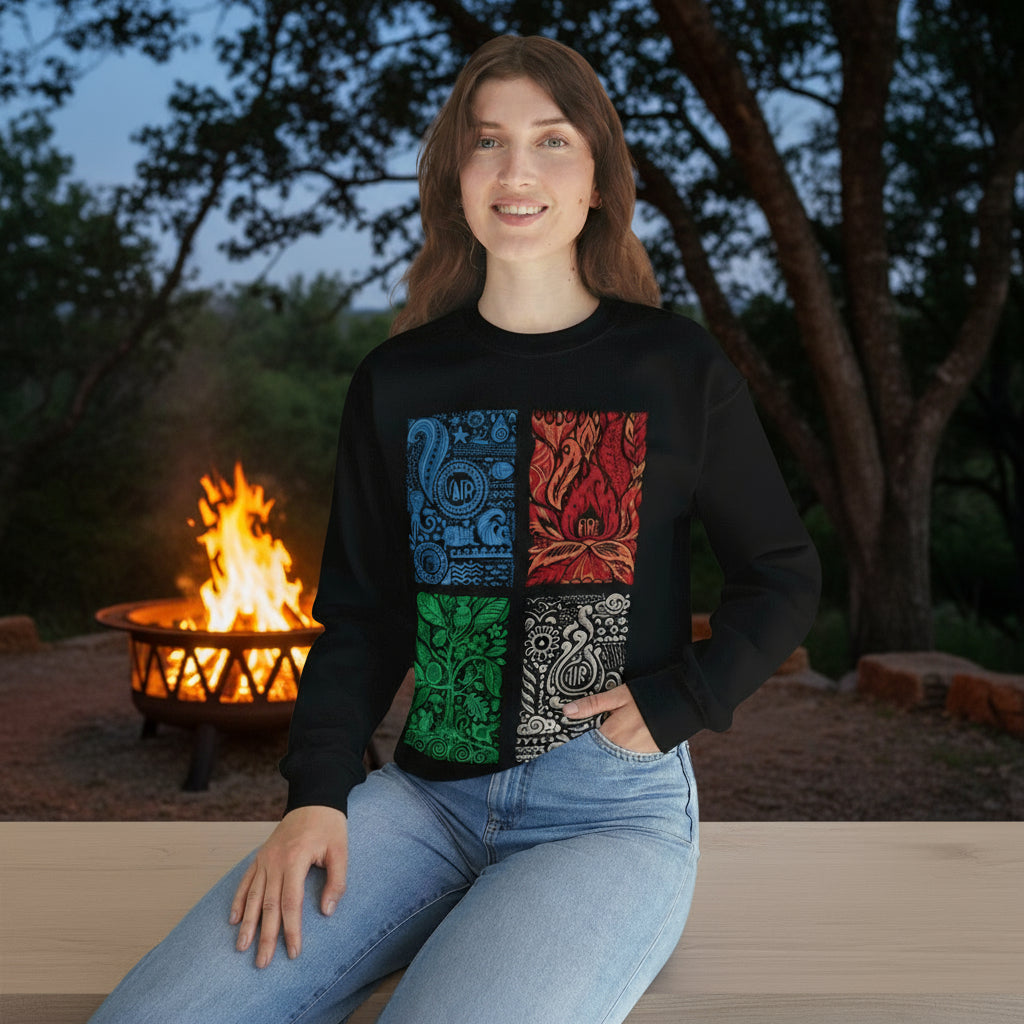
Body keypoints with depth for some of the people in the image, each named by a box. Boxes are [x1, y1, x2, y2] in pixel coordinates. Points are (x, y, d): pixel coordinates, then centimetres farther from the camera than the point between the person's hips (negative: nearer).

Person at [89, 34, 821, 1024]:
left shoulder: (677, 369, 0)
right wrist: (318, 794, -4)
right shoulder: (395, 384, 8)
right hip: (427, 795, 3)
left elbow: (784, 575, 9)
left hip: (612, 810, -2)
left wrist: (676, 702, -6)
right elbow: (361, 615, 10)